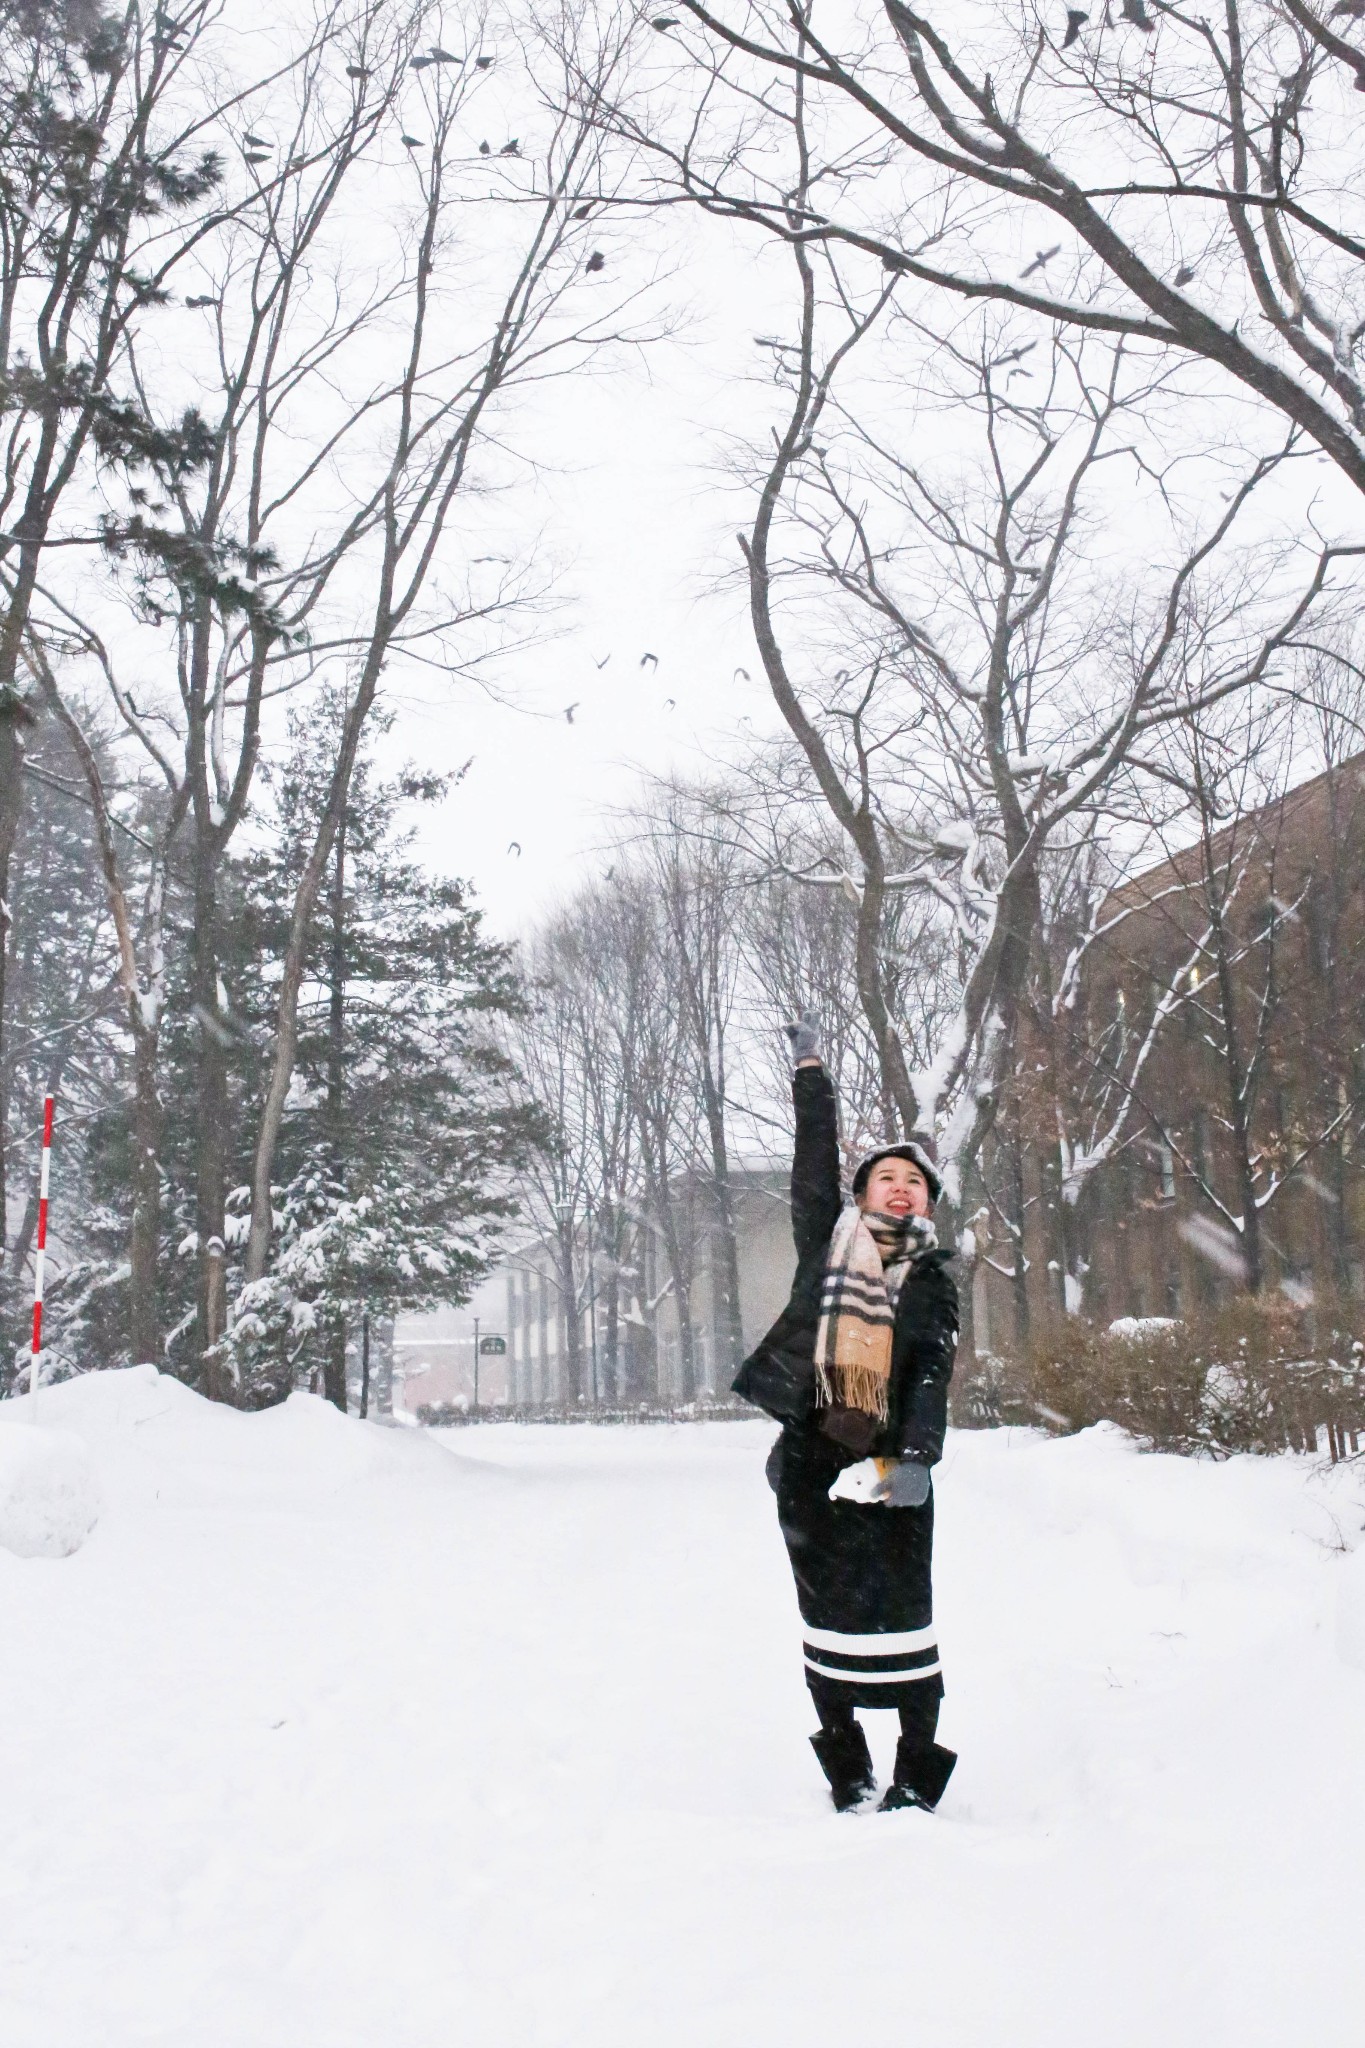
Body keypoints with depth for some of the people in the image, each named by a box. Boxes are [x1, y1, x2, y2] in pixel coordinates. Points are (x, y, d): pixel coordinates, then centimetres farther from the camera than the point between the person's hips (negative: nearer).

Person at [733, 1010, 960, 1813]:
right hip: (813, 1454, 1)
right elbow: (816, 1157, 11)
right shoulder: (831, 1237, 10)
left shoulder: (932, 1276, 7)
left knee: (901, 1610, -2)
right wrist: (811, 1069, 12)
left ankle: (918, 1768, 9)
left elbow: (933, 1372, -4)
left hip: (888, 1461, -1)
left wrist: (917, 1453, -19)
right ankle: (847, 1767, 18)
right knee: (829, 1609, 7)